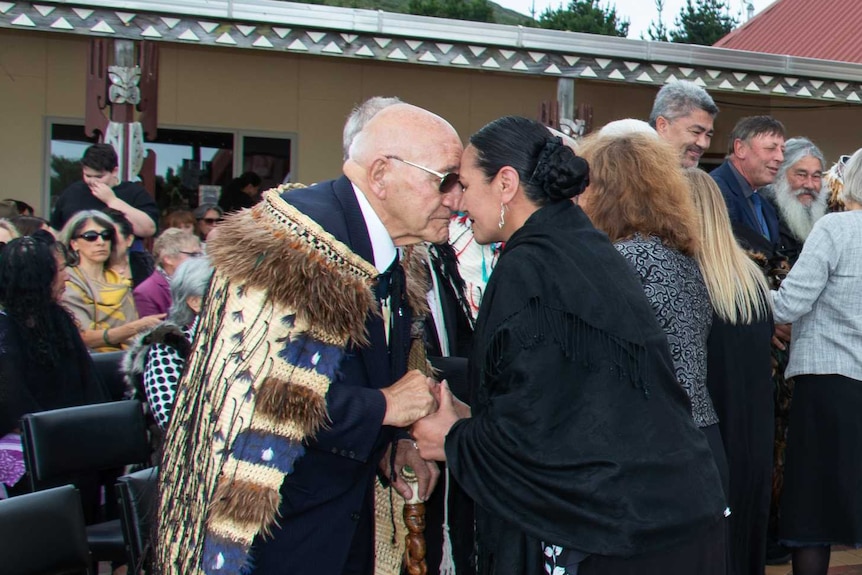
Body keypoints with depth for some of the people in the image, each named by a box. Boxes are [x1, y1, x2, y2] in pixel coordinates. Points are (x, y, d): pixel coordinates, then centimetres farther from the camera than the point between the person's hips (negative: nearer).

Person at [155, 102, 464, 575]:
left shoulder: (386, 259, 8)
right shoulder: (298, 241, -22)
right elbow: (262, 395, -29)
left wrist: (388, 445, 1)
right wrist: (382, 408, -19)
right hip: (273, 524, -9)